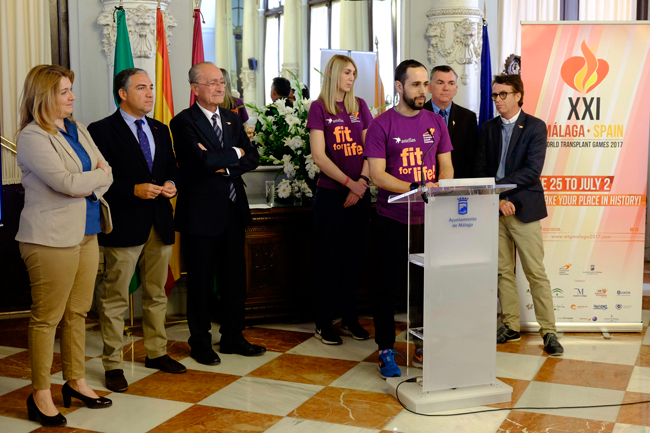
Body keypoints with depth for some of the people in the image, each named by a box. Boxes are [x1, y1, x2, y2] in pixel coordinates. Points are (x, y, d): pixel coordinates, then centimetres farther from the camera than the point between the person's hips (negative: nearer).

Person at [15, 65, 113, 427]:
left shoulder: (78, 130, 14)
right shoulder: (32, 137, -11)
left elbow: (106, 173, 10)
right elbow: (66, 182, -20)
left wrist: (89, 188, -11)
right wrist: (99, 174, -3)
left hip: (87, 232, 7)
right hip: (52, 238, -7)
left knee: (78, 312, 13)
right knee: (47, 317, 0)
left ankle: (76, 381, 26)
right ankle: (40, 396, 10)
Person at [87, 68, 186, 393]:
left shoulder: (160, 130, 15)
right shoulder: (102, 131, -6)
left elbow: (172, 168, 21)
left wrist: (171, 184, 0)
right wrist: (133, 190, -20)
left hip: (160, 225, 7)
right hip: (125, 226, -6)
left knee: (156, 294, 16)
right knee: (115, 298, 0)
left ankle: (156, 352, 29)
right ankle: (112, 364, 9)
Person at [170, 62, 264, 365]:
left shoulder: (232, 120, 12)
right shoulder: (184, 122, -9)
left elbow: (253, 158, 4)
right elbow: (202, 160, -23)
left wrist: (224, 166, -13)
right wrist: (235, 153, -8)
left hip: (233, 211, 6)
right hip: (201, 212, -6)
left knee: (235, 278, 12)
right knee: (201, 281, 6)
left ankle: (233, 338, 26)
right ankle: (200, 343, 20)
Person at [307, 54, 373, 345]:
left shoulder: (359, 106, 11)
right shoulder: (319, 107, -2)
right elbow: (319, 156, -9)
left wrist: (362, 182, -8)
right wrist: (350, 183, -14)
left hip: (359, 194, 4)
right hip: (330, 193, -4)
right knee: (328, 258, 2)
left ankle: (351, 319, 20)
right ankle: (324, 323, 11)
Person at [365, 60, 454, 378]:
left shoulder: (436, 122, 9)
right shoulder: (382, 124, -4)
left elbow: (446, 167, 11)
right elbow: (377, 175, -10)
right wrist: (415, 189, -21)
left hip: (429, 218, 3)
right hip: (393, 219, -3)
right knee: (389, 284, 4)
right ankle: (386, 351, 14)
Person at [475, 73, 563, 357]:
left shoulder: (535, 127, -3)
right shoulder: (488, 128, 10)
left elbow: (532, 170, -13)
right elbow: (481, 170, 5)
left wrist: (498, 185, -15)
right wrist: (498, 199, -9)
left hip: (523, 208, -4)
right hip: (495, 207, 4)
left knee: (536, 273, -3)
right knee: (503, 271, 9)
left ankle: (549, 331, 4)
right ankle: (511, 326, 18)